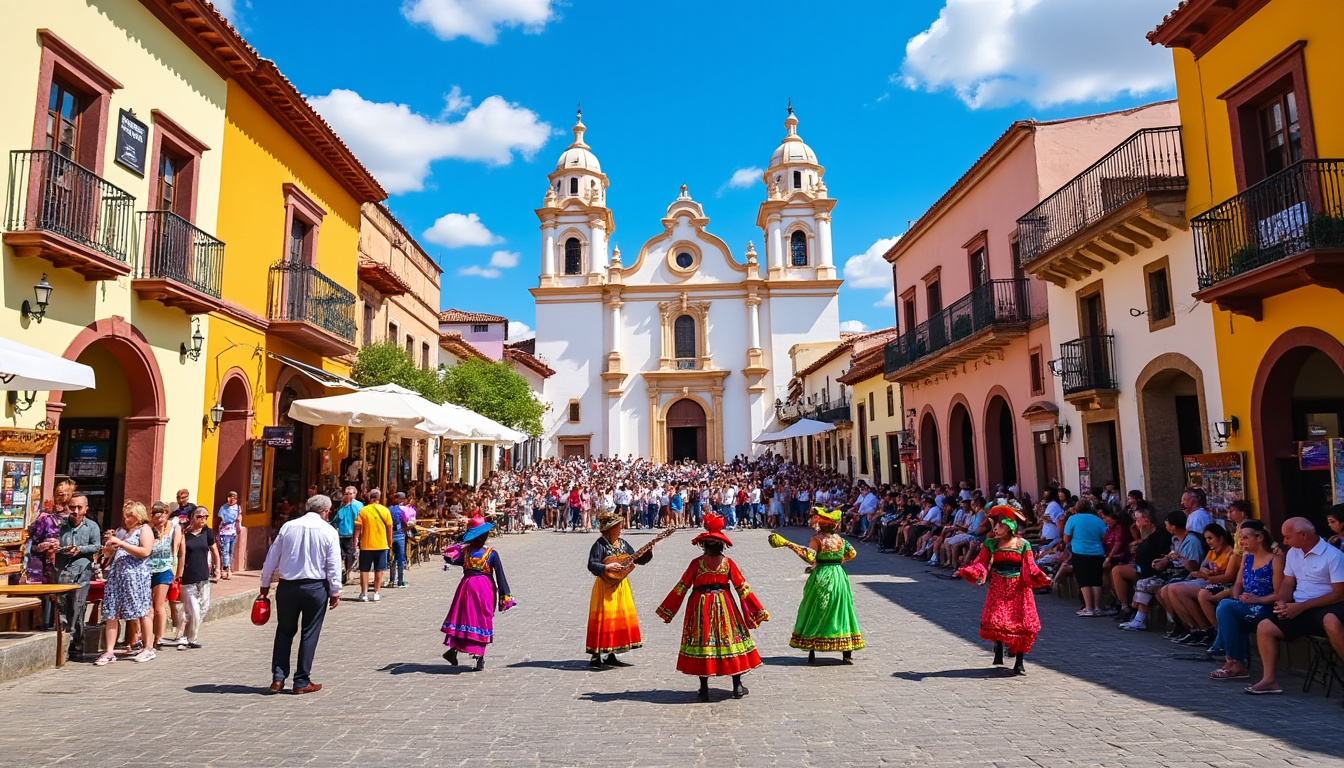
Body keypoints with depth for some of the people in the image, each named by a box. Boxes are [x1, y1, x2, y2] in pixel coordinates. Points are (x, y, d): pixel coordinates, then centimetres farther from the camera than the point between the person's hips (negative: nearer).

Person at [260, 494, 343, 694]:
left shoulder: (288, 526, 1)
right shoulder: (328, 531, -6)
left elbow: (272, 558, 5)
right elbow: (333, 565, -7)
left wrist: (265, 584, 15)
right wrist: (335, 591, 1)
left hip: (287, 586, 3)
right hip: (315, 587, -2)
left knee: (284, 632, 15)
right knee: (309, 634, 7)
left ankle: (278, 679, 13)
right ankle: (302, 681, 11)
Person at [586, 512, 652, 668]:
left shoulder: (623, 543, 8)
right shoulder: (600, 544, -13)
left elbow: (638, 559, 12)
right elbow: (591, 565, -19)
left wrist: (648, 551, -2)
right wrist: (607, 567, -30)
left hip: (621, 586, 7)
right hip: (605, 587, -7)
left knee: (621, 619, 10)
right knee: (604, 620, -6)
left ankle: (611, 656, 19)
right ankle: (596, 656, 3)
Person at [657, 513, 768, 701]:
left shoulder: (697, 563, -7)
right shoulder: (728, 563, -3)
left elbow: (681, 587, -4)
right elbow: (742, 587, -2)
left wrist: (667, 611, 4)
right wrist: (758, 611, 5)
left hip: (700, 607, -1)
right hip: (724, 606, 1)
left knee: (702, 641, 7)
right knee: (730, 638, 11)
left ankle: (704, 689, 11)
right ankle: (737, 687, 15)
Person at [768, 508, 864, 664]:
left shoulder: (817, 539, -11)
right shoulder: (840, 539, 5)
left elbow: (809, 557, -24)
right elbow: (852, 553, 16)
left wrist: (788, 544, -26)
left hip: (820, 577, -4)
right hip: (839, 576, 4)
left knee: (815, 612, 6)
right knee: (840, 610, 9)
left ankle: (812, 653, 5)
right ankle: (847, 654, 9)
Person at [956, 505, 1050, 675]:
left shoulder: (1023, 545, 2)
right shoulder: (991, 544, 5)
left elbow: (1030, 568, -2)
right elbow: (980, 563, -3)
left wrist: (1041, 577, -20)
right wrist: (966, 571, -20)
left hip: (1019, 589, -1)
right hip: (998, 588, 1)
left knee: (1023, 624, -4)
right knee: (994, 620, -10)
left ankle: (1019, 661, 10)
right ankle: (999, 648, 18)